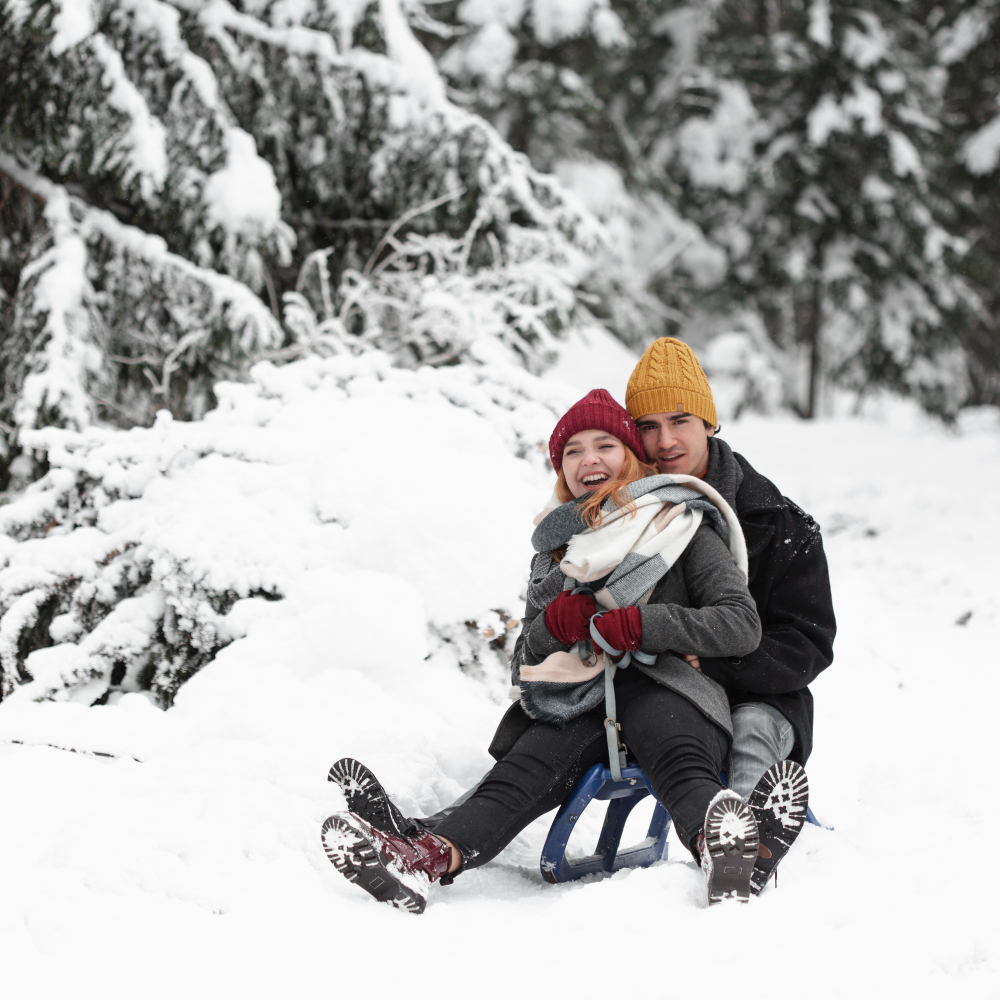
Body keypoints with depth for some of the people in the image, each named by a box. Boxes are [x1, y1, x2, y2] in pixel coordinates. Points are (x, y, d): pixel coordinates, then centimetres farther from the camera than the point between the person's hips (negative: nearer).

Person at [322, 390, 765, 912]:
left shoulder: (683, 528, 12)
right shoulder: (556, 548, 27)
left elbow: (742, 625, -1)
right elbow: (527, 661, 24)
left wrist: (641, 624, -11)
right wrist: (551, 626, 0)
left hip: (663, 684, -3)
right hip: (578, 698, 3)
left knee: (679, 762, -39)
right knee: (527, 766, -29)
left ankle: (718, 838, -72)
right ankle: (424, 855, -56)